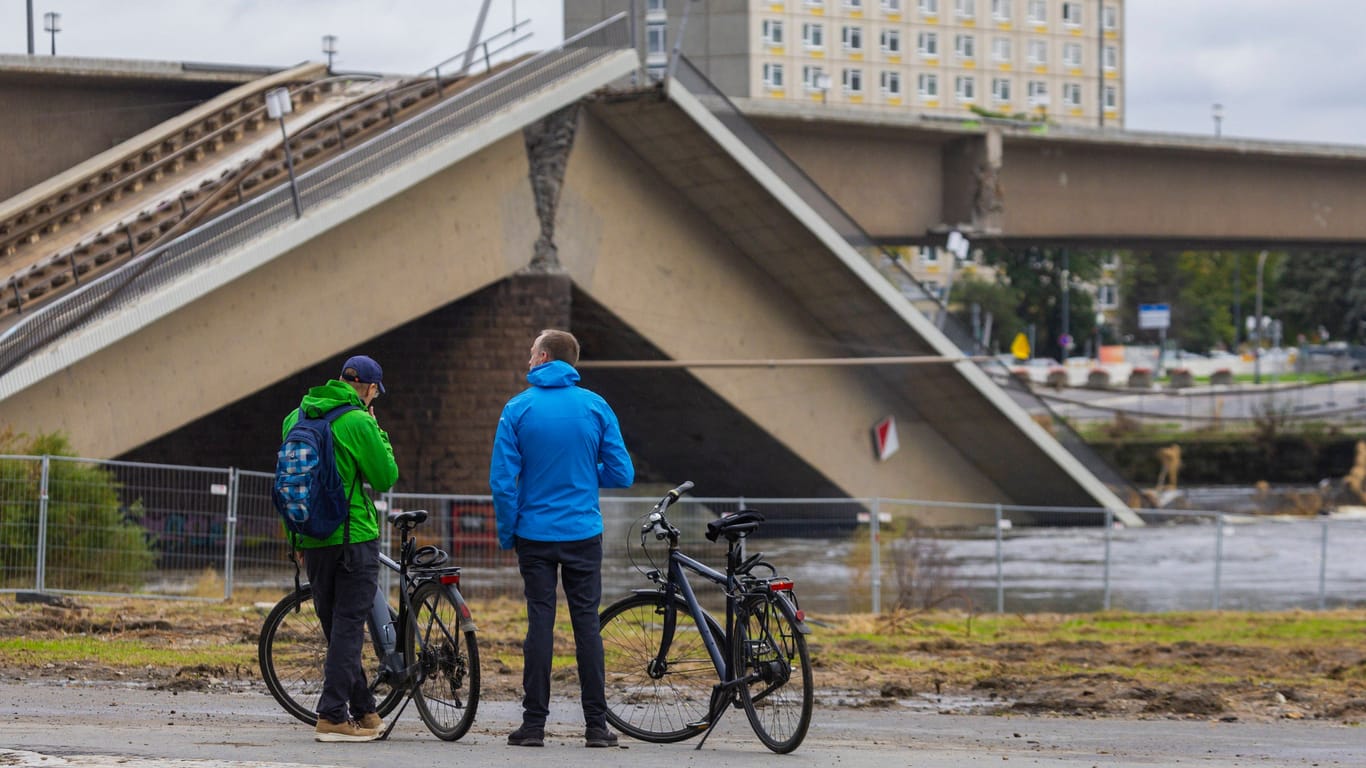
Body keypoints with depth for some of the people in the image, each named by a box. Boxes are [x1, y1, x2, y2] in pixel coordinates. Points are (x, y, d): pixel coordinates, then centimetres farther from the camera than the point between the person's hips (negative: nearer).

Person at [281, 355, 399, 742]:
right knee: (348, 626, -2)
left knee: (336, 626, 14)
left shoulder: (296, 418, 10)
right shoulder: (357, 422, -12)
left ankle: (364, 711, 21)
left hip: (313, 540, 7)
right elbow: (386, 478, -8)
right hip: (353, 536, -7)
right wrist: (377, 431, 3)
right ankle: (332, 717, -6)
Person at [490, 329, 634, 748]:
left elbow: (503, 479, -8)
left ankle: (534, 724, 3)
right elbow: (622, 474, -2)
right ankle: (596, 725, 3)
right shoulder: (595, 407, -1)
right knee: (587, 623, 4)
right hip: (584, 536, 1)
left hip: (534, 536, -1)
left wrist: (506, 532, 4)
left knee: (540, 623, 3)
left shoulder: (518, 409, -5)